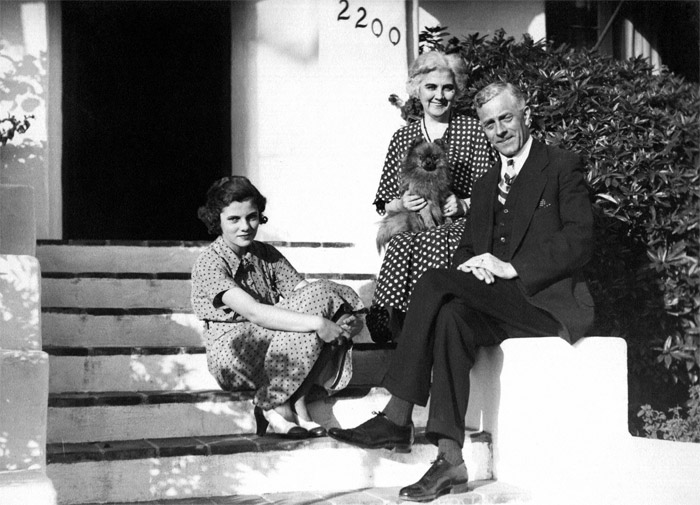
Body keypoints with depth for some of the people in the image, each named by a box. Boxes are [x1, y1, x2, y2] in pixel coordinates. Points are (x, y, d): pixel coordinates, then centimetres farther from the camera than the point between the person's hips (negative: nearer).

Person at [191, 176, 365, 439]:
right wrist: (316, 322, -31)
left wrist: (345, 316, -20)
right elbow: (253, 312, -24)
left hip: (276, 347, 7)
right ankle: (274, 405, -17)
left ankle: (295, 401, -19)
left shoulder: (266, 254, 13)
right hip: (233, 355, -7)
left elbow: (306, 292, 1)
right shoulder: (209, 262, -9)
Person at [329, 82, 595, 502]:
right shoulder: (486, 186, 25)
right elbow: (469, 247, 20)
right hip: (498, 303, 6)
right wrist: (473, 267, -5)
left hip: (551, 301, -6)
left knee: (436, 282, -26)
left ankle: (398, 418, -27)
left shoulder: (563, 168, 4)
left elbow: (580, 241, -8)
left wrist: (510, 267, -17)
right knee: (452, 316, -30)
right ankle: (450, 460, -35)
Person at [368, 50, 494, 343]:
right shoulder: (403, 137, 16)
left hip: (459, 224, -3)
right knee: (403, 245, -28)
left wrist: (464, 205, -11)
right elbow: (385, 203, 16)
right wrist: (401, 205, -5)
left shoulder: (472, 131, 8)